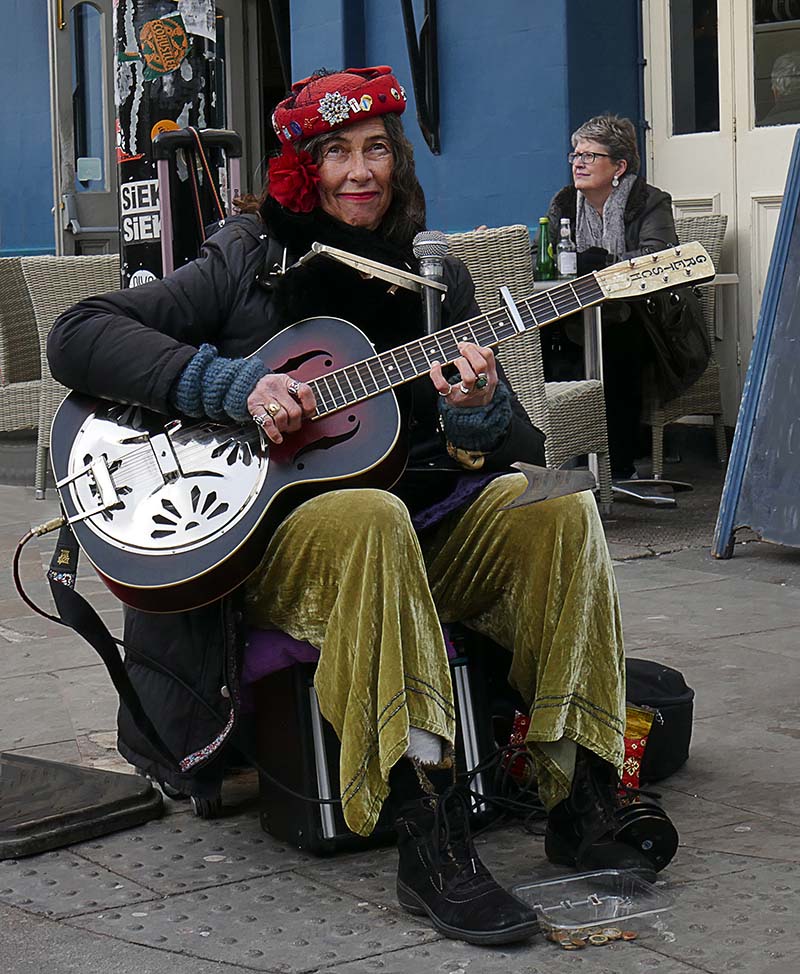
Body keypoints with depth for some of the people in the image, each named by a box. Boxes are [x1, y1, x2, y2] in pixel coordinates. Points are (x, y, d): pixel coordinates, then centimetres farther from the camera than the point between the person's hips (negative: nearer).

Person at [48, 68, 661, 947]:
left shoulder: (436, 279, 13)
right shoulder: (246, 264, 2)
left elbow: (520, 451, 10)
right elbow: (76, 337, -8)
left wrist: (480, 412, -16)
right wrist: (238, 385, -18)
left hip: (422, 535, 4)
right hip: (261, 539, -4)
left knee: (557, 510, -21)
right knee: (371, 518, -37)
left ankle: (579, 804, -18)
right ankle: (430, 844, -40)